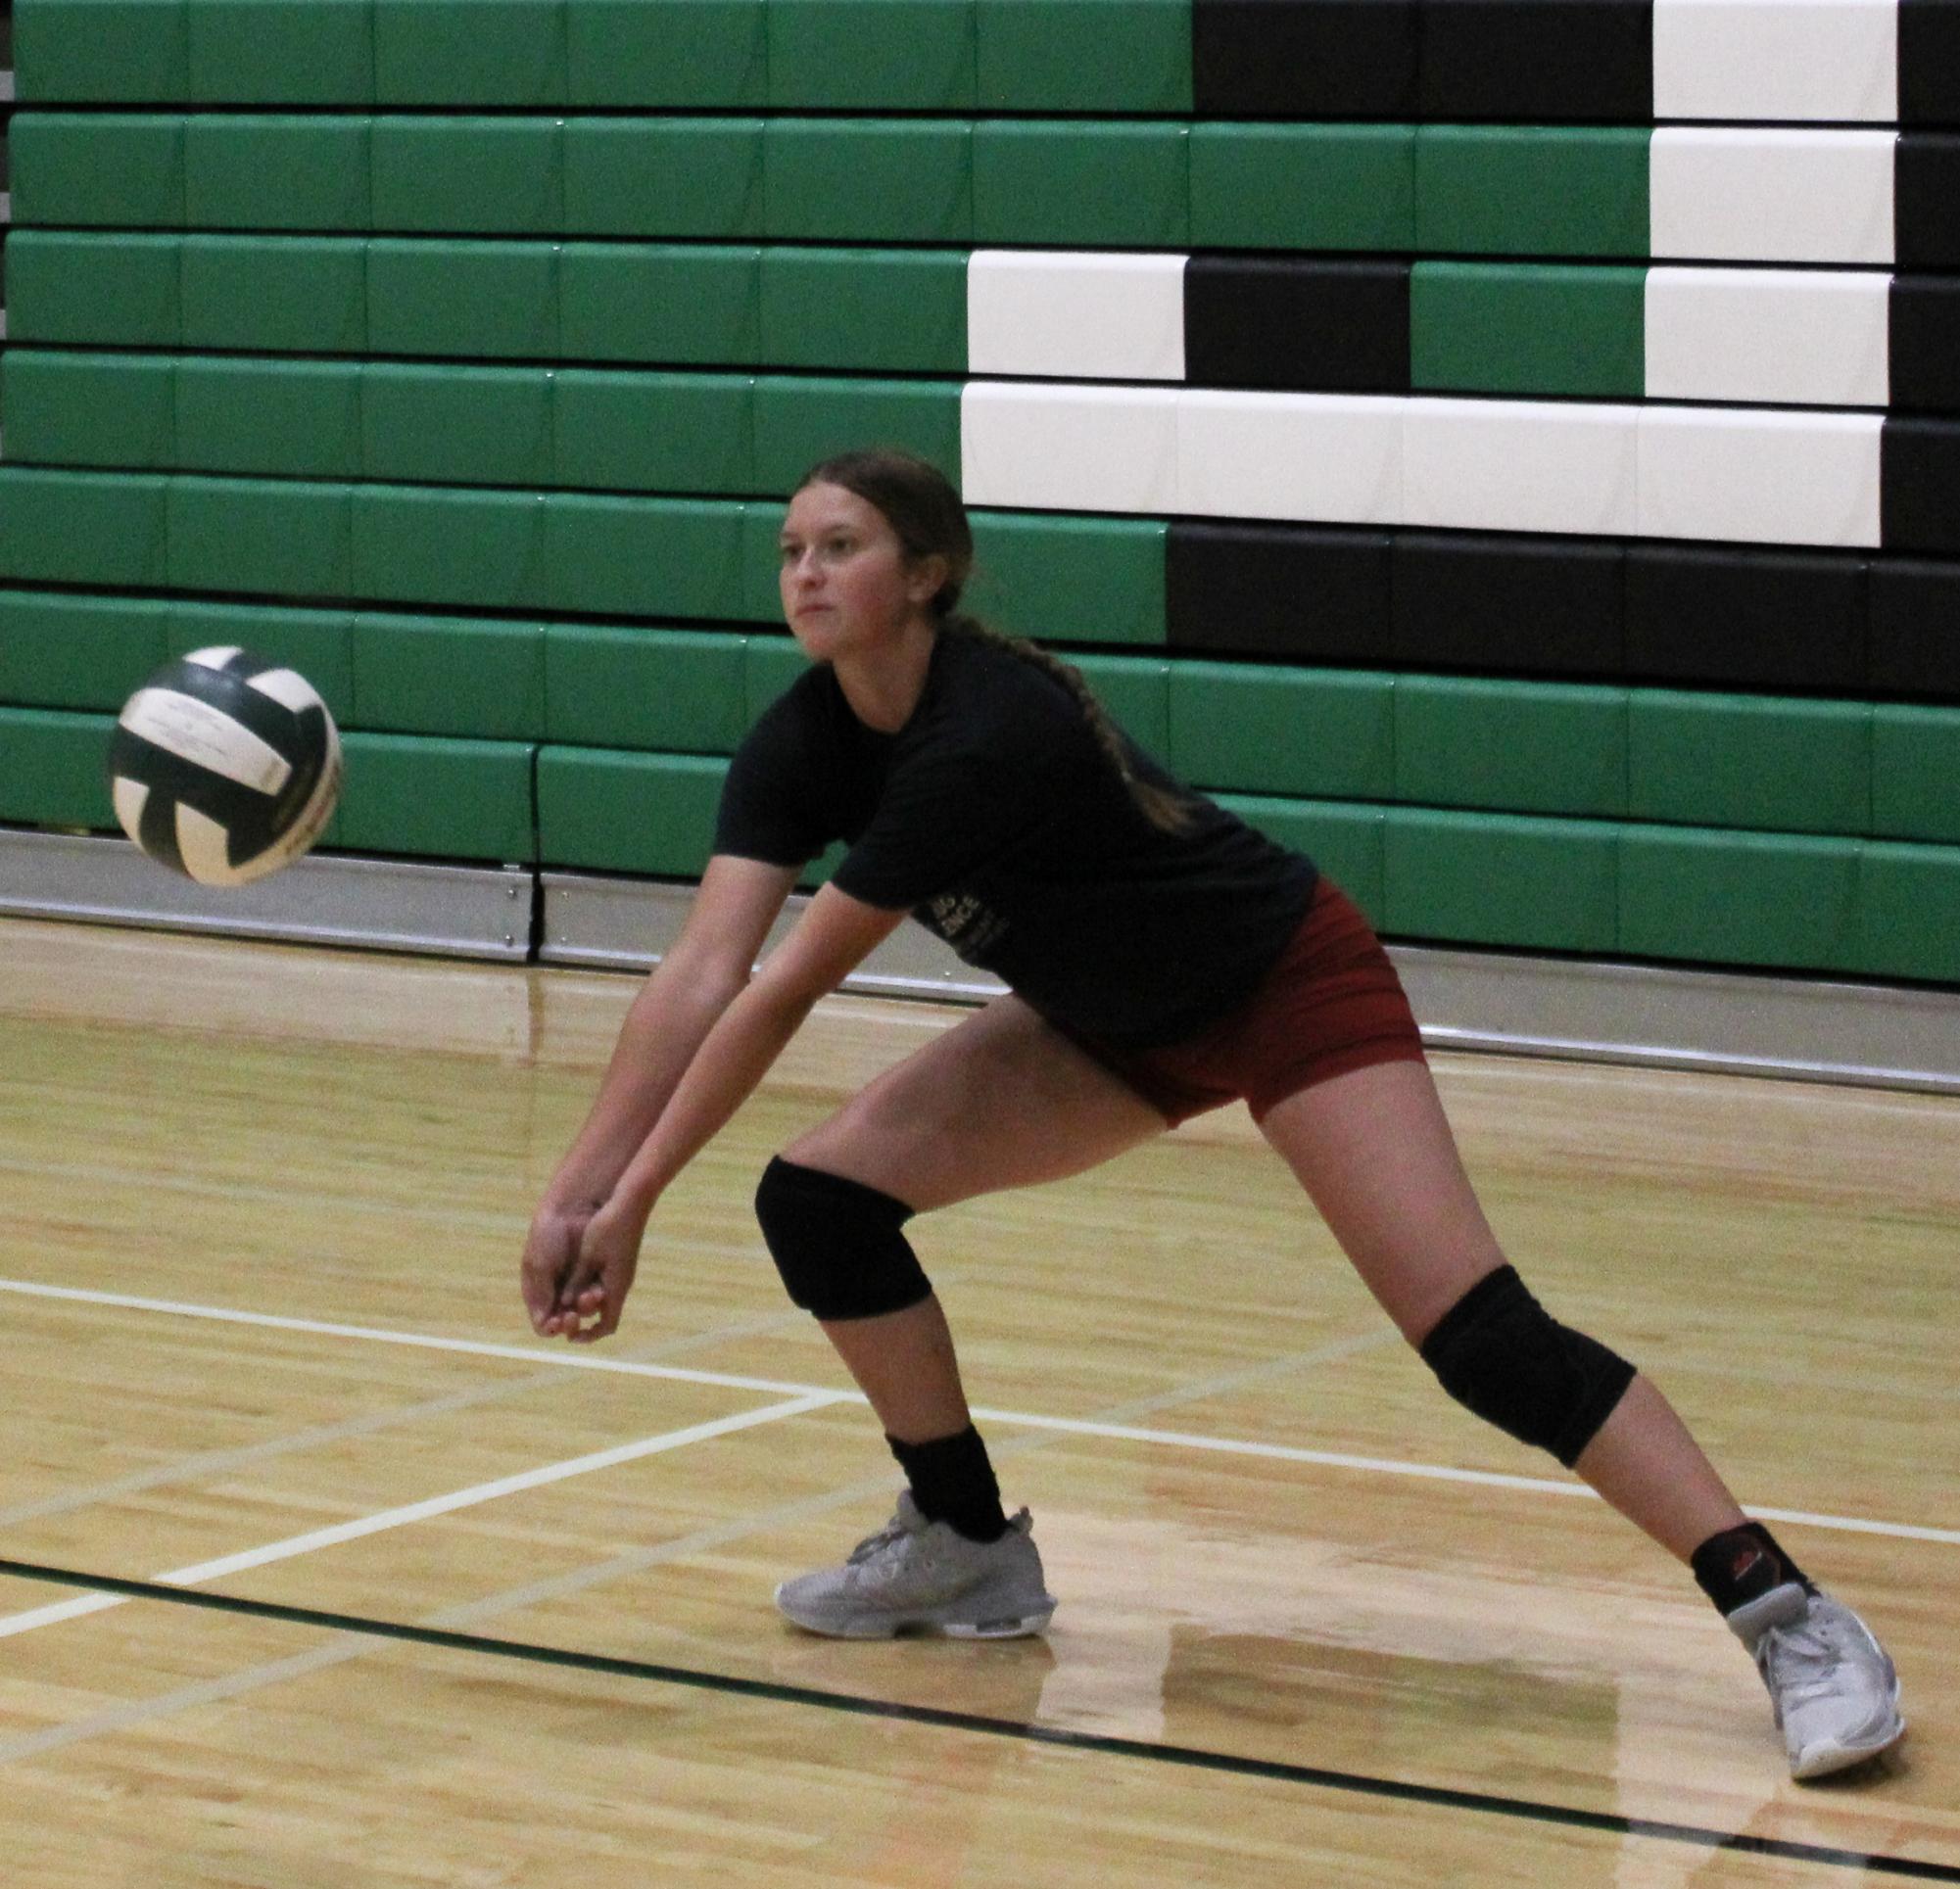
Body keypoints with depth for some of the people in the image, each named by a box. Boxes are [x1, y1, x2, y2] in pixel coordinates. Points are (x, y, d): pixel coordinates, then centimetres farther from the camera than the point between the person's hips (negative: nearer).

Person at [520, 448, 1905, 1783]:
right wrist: (579, 1191, -27)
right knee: (817, 1200, -3)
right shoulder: (806, 741, -11)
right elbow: (703, 973, -18)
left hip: (1293, 988, -8)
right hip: (1114, 1024, 8)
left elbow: (782, 997, -30)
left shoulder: (987, 733, -34)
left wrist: (636, 1199, -25)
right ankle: (969, 1550, 14)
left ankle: (1790, 1617, -18)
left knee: (1476, 1332, -21)